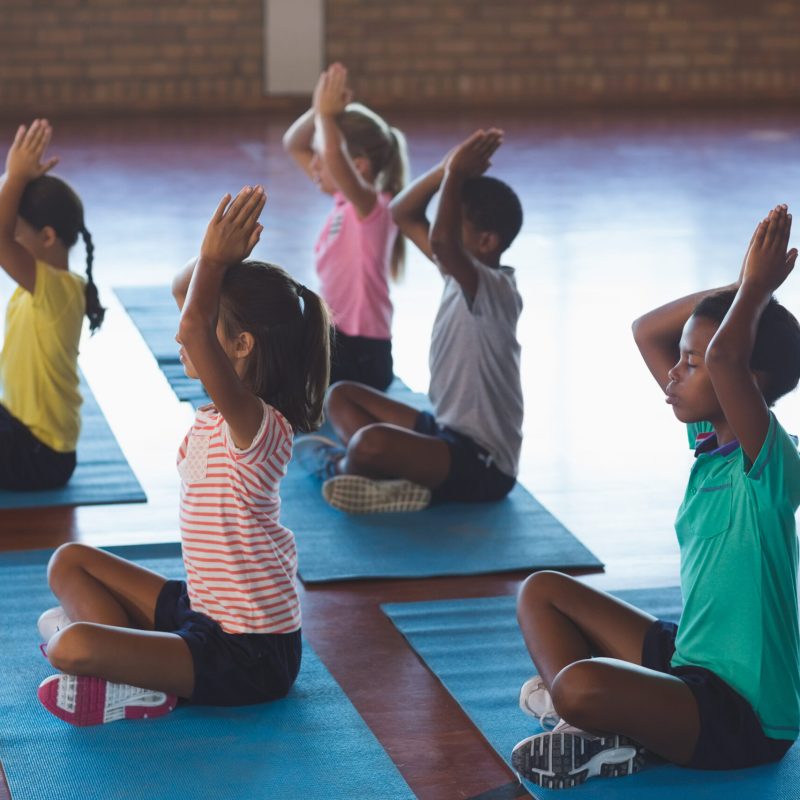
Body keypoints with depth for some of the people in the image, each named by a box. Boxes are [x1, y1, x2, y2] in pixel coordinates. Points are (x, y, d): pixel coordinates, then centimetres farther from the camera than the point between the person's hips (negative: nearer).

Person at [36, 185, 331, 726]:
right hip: (201, 609, 10)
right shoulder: (226, 409, 3)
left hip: (248, 656, -10)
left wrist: (216, 259, -25)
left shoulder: (259, 425, -24)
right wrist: (217, 256, -8)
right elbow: (185, 292, 11)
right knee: (69, 563, 19)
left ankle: (139, 690, 0)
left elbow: (192, 326, -41)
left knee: (72, 647, -26)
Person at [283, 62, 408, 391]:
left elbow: (336, 159, -39)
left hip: (359, 352, -9)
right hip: (334, 337, 9)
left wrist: (328, 114, -24)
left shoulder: (373, 207, -19)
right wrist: (319, 110, -4)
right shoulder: (344, 199, 6)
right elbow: (294, 146, 13)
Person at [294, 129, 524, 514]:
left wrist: (456, 174, -27)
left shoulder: (495, 289, -21)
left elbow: (442, 240, -41)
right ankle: (388, 469, -7)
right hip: (444, 430, 10)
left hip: (481, 465, -10)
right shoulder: (464, 272, 6)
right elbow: (403, 214, 9)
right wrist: (447, 170, -7)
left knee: (372, 441, -33)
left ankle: (337, 465, 2)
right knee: (341, 396, 17)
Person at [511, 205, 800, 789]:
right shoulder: (710, 437, 5)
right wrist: (742, 287, 1)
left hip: (743, 719, -9)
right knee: (542, 591, 14)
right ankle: (585, 722, -6)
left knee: (580, 686, -35)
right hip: (686, 656, 10)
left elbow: (724, 358, -39)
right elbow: (647, 332, 11)